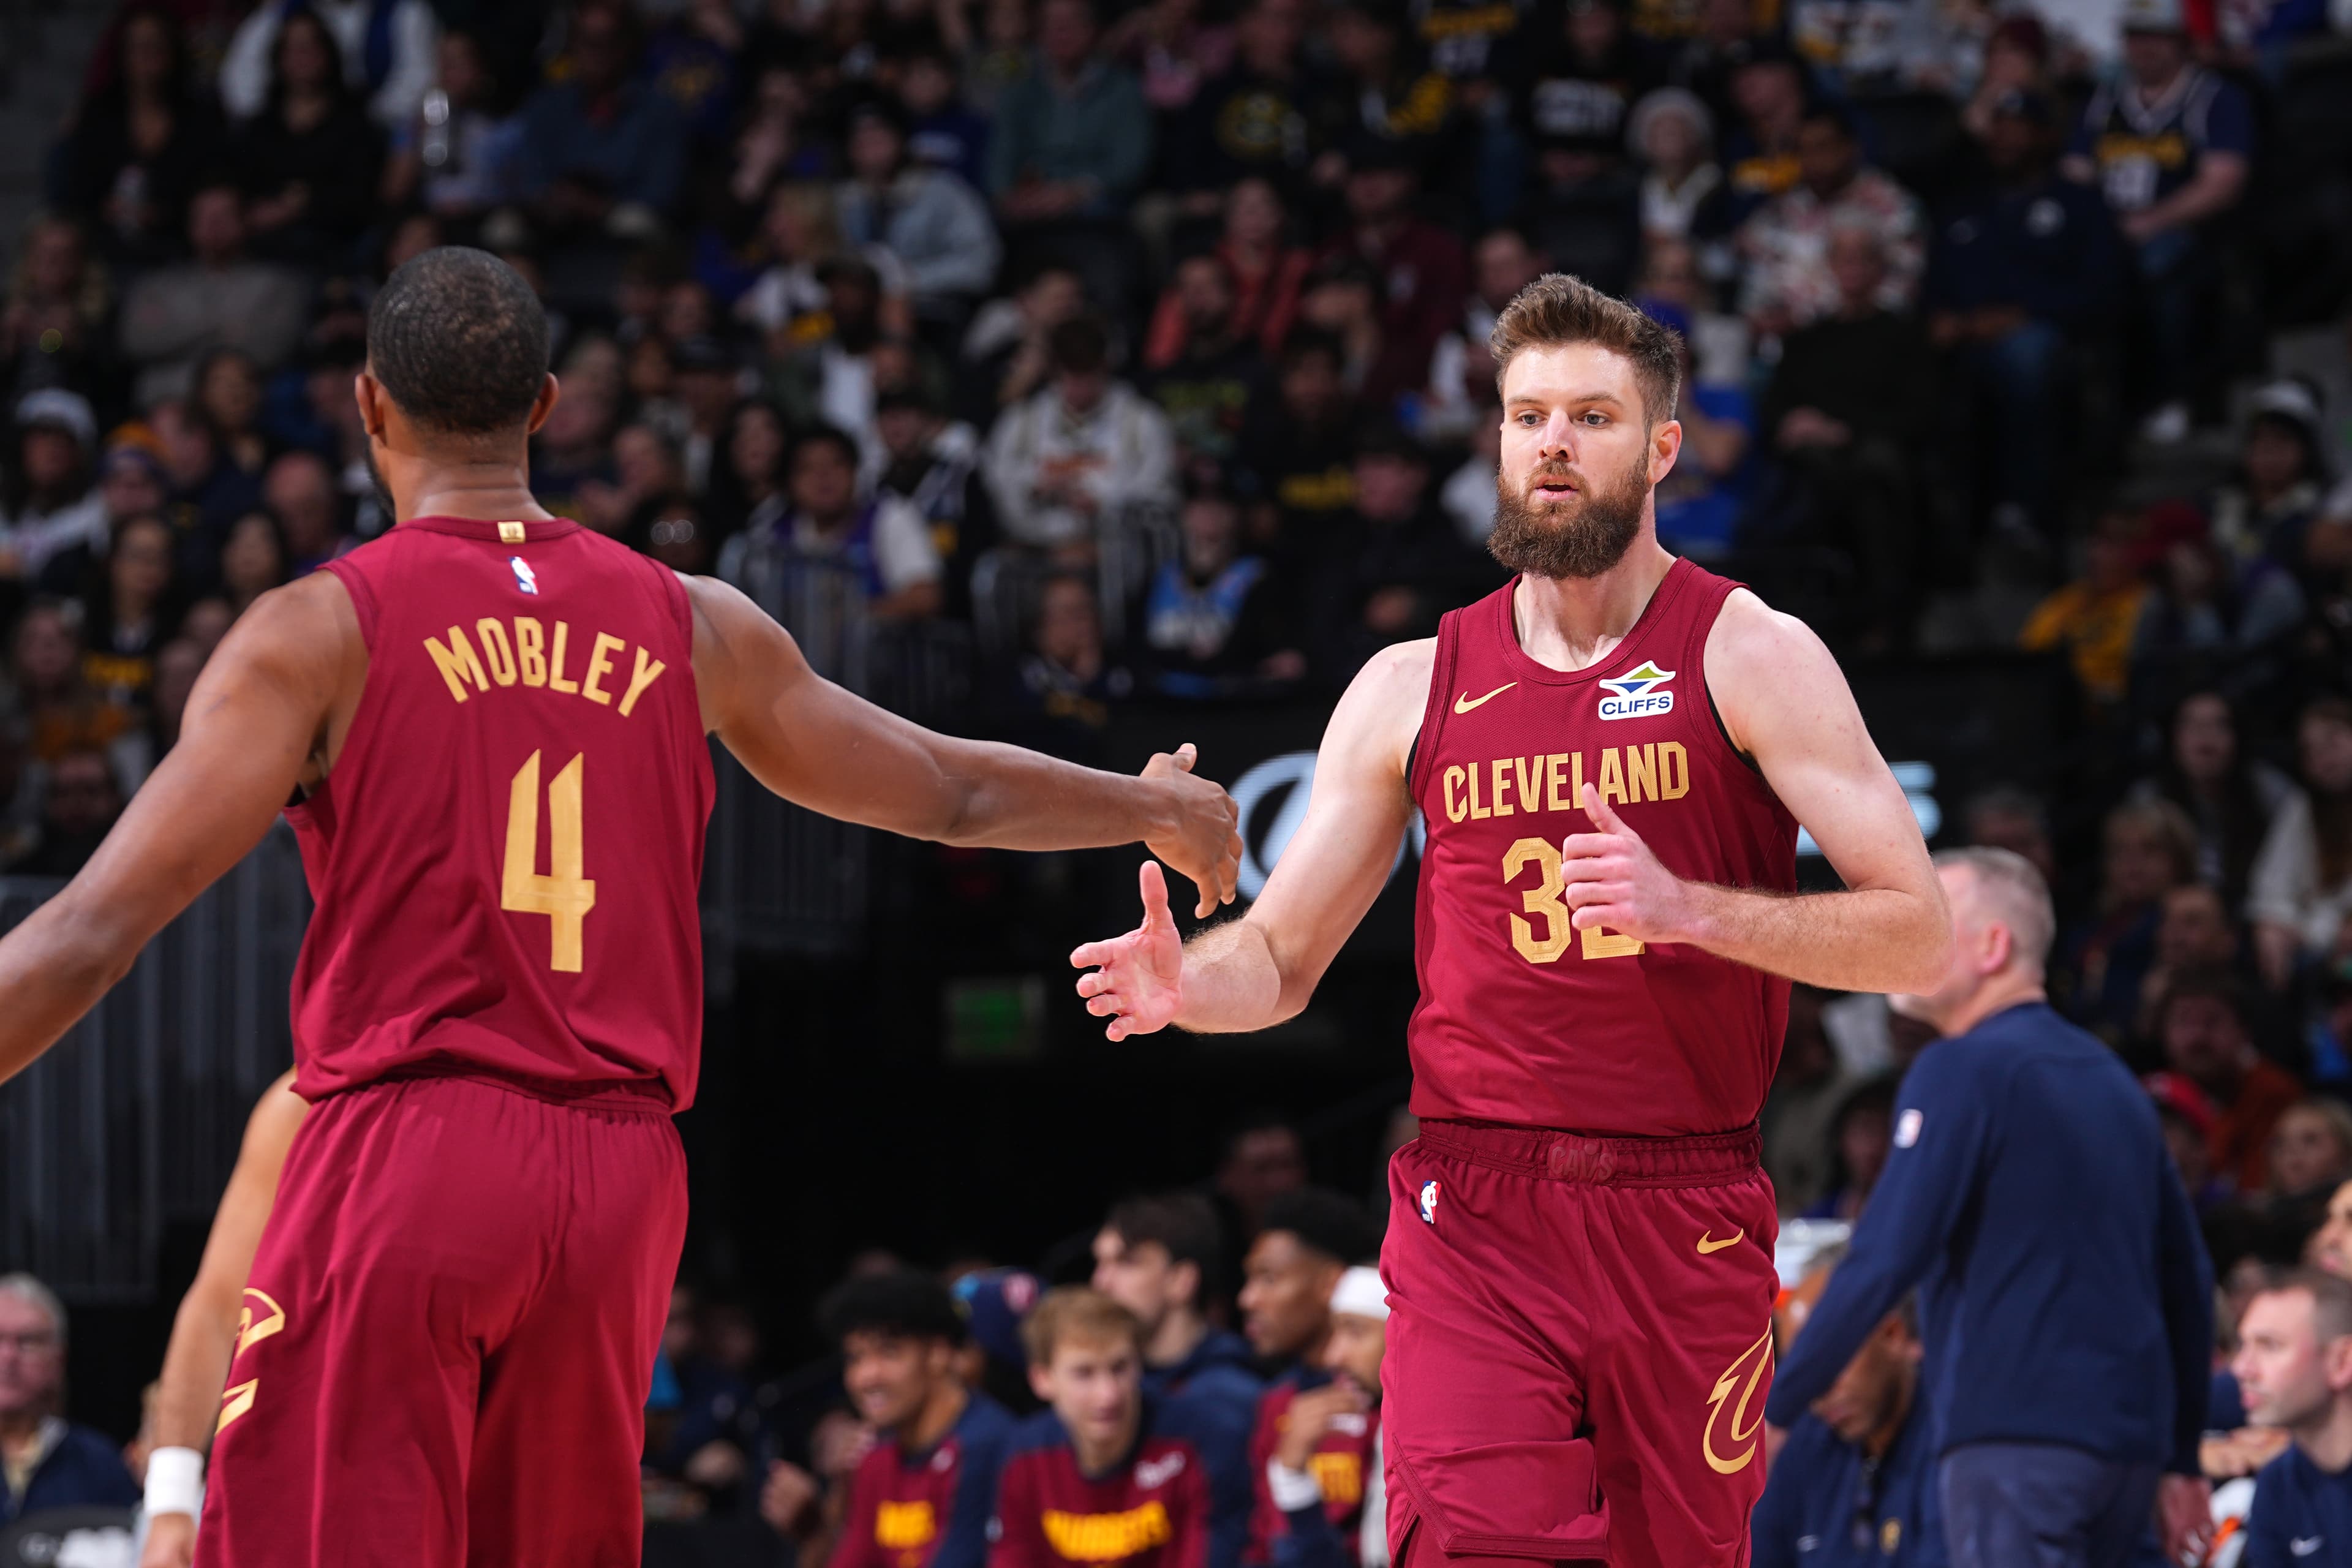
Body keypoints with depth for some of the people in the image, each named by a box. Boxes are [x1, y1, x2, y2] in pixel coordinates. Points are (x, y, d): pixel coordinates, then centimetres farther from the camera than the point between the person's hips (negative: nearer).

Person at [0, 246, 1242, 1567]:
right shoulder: (694, 627, 10)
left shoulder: (321, 632, -3)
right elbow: (952, 795, 23)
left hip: (405, 1157, -4)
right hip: (621, 1173, 5)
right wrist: (1151, 807, 41)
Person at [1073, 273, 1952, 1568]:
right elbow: (1281, 958, 14)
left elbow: (1917, 937, -7)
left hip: (1687, 1222, -1)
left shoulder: (1747, 657, 0)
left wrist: (1685, 907, -21)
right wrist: (1185, 985, -10)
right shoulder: (1413, 688, 9)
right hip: (1476, 1216, 1)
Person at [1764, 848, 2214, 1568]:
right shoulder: (2111, 1077, 20)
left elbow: (1886, 1260, -15)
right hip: (2128, 1440, 8)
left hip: (2014, 1434, -8)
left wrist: (1773, 1407, -12)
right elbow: (2187, 1276, 21)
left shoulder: (1963, 1070, -6)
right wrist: (2180, 1461, 26)